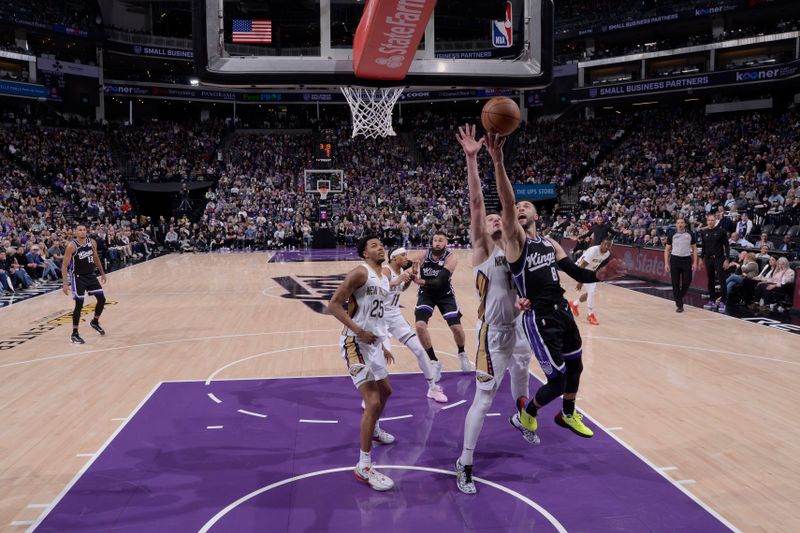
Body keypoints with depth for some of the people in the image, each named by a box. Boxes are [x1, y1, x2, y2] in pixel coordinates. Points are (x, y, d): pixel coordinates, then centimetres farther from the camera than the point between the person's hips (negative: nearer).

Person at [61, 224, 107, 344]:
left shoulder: (92, 242, -2)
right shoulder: (71, 246, -18)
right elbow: (64, 265, -17)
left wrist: (102, 273, 17)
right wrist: (65, 283, -23)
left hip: (91, 275, 6)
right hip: (78, 277, -6)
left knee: (102, 299, 6)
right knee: (79, 305, -9)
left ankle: (95, 322, 31)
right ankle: (74, 334, 1)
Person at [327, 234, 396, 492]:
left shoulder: (384, 279, 14)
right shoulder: (360, 272, -14)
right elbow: (334, 305, -18)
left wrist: (381, 345, 26)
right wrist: (359, 331, -25)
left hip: (374, 343, 10)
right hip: (356, 343, -10)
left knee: (385, 390, 27)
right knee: (373, 402, -14)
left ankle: (374, 429, 56)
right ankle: (364, 466, -5)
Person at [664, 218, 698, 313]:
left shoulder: (690, 234, 2)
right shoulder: (672, 234, 1)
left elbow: (694, 249, 7)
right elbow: (667, 249, 4)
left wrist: (695, 262, -2)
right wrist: (666, 263, -4)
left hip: (687, 260, 1)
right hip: (675, 259, -1)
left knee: (687, 282, -1)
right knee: (676, 283, -2)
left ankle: (679, 298, 26)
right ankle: (679, 305, 6)